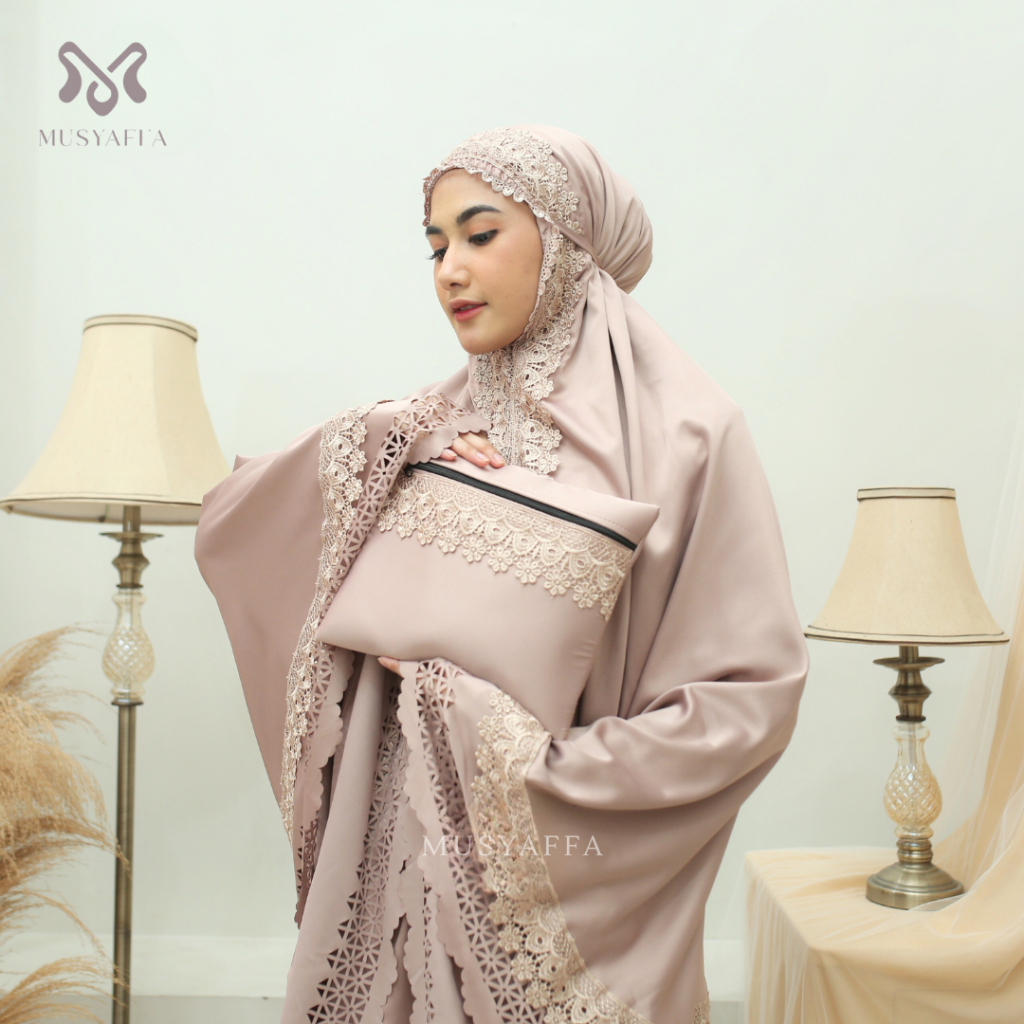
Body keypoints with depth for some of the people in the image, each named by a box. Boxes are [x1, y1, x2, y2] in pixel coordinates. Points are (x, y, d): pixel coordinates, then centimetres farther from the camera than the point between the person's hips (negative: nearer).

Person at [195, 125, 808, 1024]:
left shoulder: (679, 427, -8)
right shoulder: (434, 423, 6)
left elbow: (751, 692, -12)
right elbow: (227, 524, 6)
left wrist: (539, 767, -15)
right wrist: (382, 447, -8)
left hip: (571, 878, -3)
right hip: (408, 841, 4)